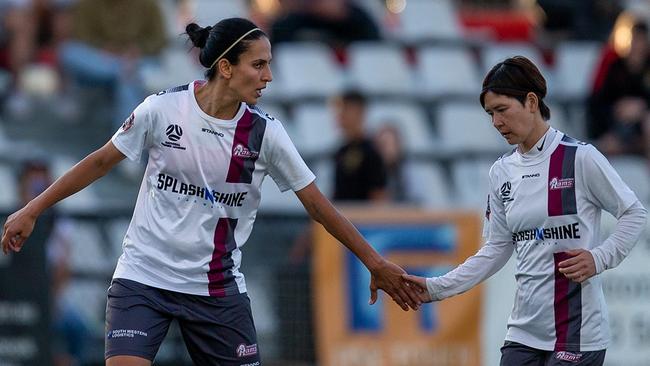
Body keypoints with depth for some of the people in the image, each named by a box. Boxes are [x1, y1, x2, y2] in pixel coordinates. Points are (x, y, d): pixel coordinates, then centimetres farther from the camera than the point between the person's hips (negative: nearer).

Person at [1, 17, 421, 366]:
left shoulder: (265, 132, -6)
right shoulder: (164, 108, -10)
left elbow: (317, 204, 1)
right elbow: (102, 162, 3)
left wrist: (375, 263, 2)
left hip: (219, 287, 2)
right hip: (145, 276, -2)